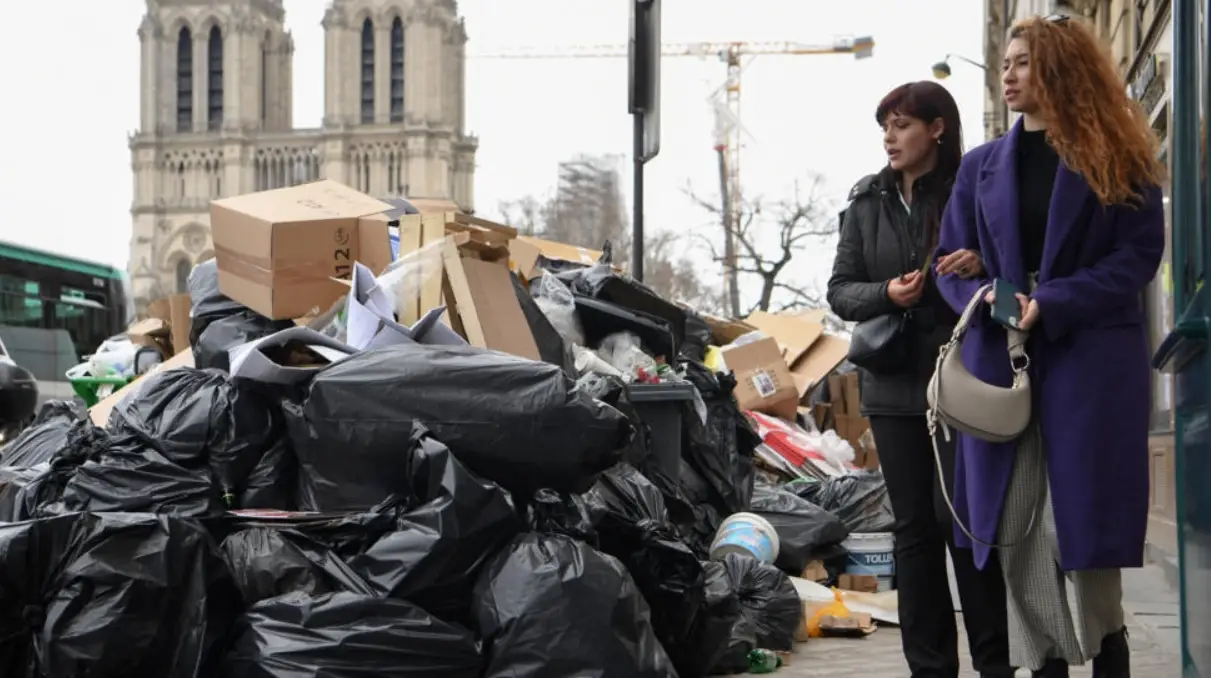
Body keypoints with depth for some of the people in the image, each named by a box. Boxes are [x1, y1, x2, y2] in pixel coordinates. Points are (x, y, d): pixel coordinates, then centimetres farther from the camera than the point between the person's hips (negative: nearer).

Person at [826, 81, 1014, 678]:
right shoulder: (867, 202, 10)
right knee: (914, 527, 8)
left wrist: (986, 263, -19)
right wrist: (885, 294, -10)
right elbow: (840, 290, 10)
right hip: (895, 383, 4)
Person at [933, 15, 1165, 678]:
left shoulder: (1117, 160, 3)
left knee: (1079, 520, -6)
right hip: (1000, 363, 4)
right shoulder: (982, 166, 15)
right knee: (1016, 525, 2)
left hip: (1093, 361, -4)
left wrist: (1053, 303, -15)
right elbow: (952, 262, 15)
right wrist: (988, 300, -8)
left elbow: (1139, 253, -4)